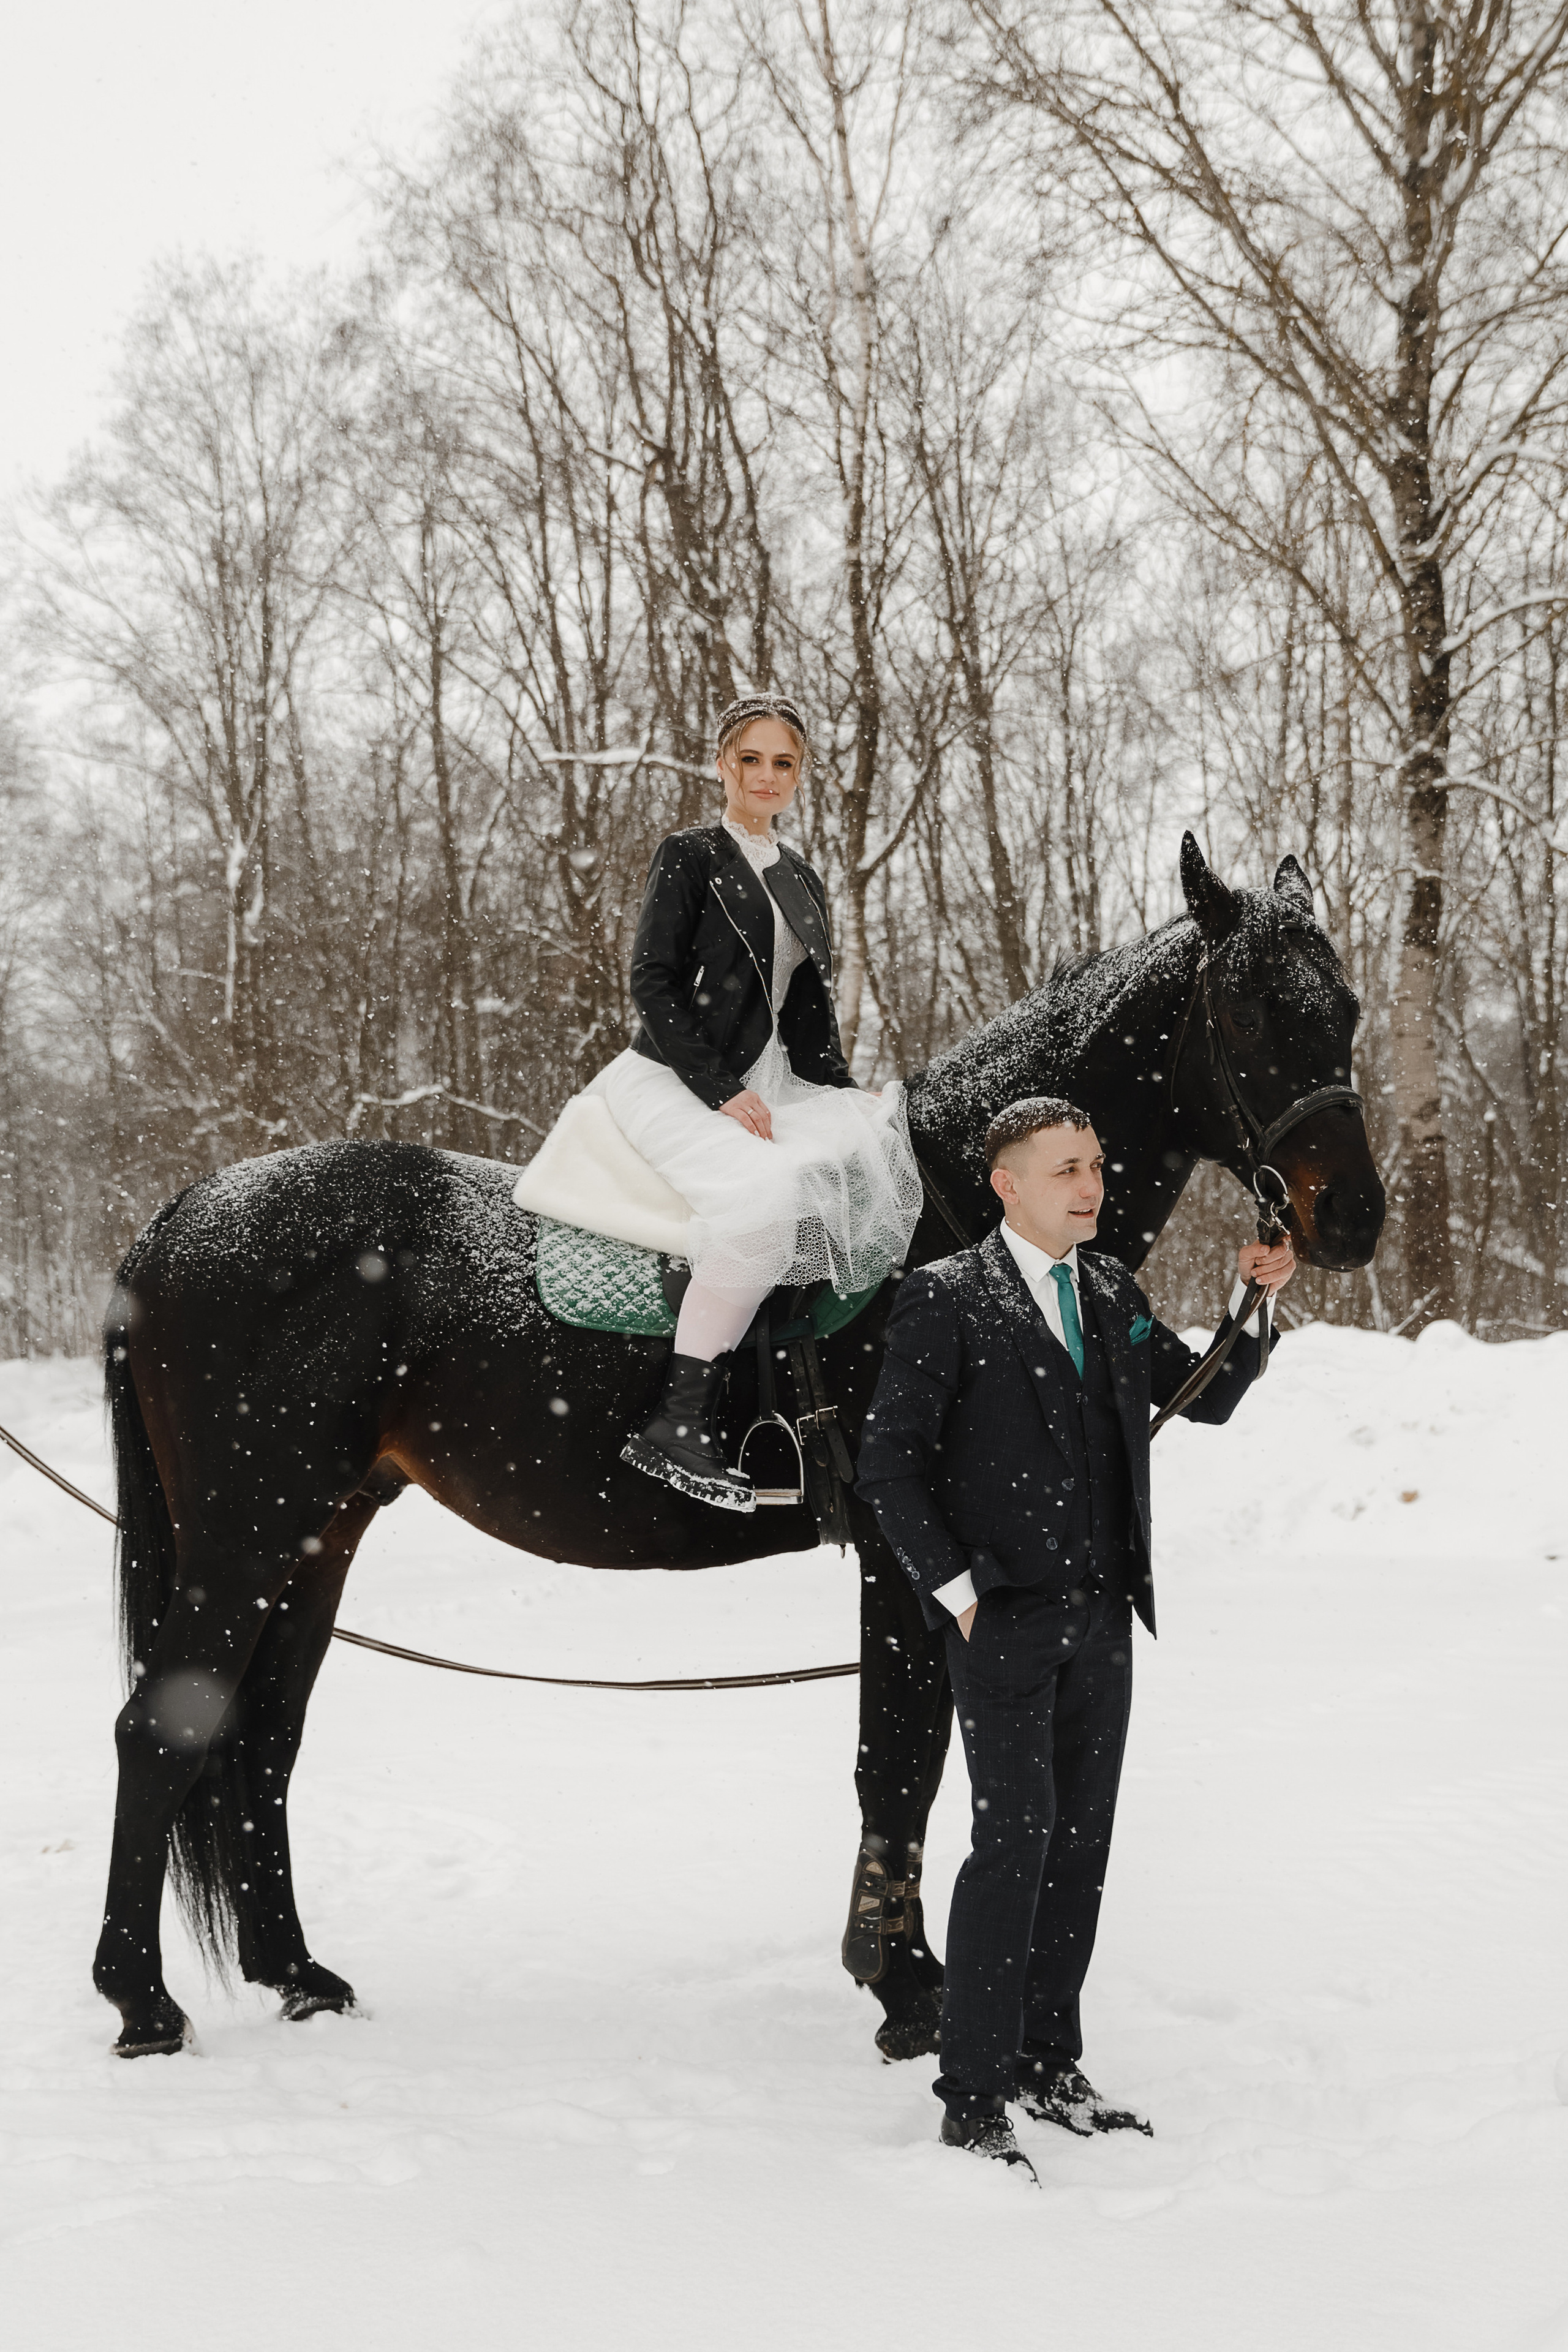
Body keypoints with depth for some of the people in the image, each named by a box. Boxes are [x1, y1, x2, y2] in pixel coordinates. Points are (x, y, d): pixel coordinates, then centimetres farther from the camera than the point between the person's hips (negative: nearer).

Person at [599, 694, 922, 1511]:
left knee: (885, 1134, -18)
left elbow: (810, 1016, 21)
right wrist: (722, 1091, -16)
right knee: (765, 1190, -34)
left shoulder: (802, 881, 18)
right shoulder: (689, 856, -2)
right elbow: (652, 982, -10)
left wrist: (848, 1094, 5)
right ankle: (676, 1425, -32)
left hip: (765, 1083, 7)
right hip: (671, 1079, -7)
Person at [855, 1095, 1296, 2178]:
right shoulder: (945, 1298, -6)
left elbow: (1210, 1397, 18)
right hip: (1004, 1617, -6)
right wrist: (953, 1586, -11)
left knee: (1082, 1840, 10)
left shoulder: (1113, 1290, 12)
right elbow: (889, 1461, -7)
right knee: (1015, 1839, -10)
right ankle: (973, 2098, -3)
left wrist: (1257, 1301, 4)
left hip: (1102, 1613, 6)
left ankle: (1051, 2066, 22)